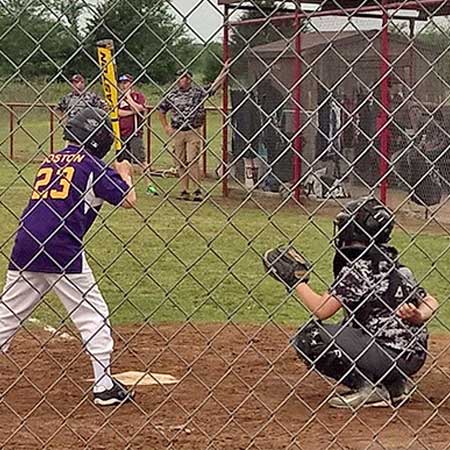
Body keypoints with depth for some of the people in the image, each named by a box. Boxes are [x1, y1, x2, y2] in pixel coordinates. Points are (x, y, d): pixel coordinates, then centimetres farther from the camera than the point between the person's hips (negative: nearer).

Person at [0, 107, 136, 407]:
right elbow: (128, 200, -1)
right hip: (63, 250, -6)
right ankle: (104, 386, 4)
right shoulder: (91, 163, 1)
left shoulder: (50, 161, 20)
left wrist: (112, 175, 31)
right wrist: (124, 174, 20)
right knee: (93, 315, 5)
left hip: (25, 247, 6)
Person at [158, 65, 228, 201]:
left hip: (194, 133, -3)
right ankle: (184, 191, 12)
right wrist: (166, 127, 14)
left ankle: (198, 190, -8)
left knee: (192, 161, -12)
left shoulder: (199, 92, -1)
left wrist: (224, 71, -17)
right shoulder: (172, 95, 6)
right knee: (180, 163, 5)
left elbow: (214, 86, -9)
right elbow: (161, 110, 19)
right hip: (177, 133, 3)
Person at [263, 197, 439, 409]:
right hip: (414, 355, 9)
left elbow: (321, 310, -16)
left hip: (392, 354, -9)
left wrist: (296, 280, -2)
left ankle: (369, 389, -8)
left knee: (308, 337, -10)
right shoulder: (391, 264, 14)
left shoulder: (357, 267, -12)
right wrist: (418, 317, -12)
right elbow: (430, 303, 9)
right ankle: (396, 383, 16)